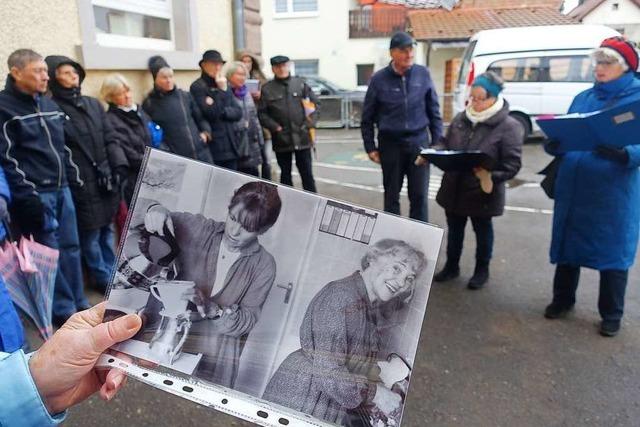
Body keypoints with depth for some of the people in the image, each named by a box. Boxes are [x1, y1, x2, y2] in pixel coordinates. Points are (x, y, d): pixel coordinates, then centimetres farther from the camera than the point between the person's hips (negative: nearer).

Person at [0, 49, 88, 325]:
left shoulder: (49, 105, 15)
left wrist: (76, 181, 15)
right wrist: (27, 196, -17)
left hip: (61, 189, 7)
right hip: (35, 194, -7)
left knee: (71, 247, 11)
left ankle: (79, 304, 23)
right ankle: (64, 310, 12)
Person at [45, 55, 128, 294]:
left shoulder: (93, 104, 12)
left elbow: (110, 138, 12)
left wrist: (119, 166, 1)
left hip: (106, 179, 6)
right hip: (81, 185, -6)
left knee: (107, 229, 17)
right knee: (90, 233, 5)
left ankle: (113, 273, 32)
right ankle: (105, 279, 20)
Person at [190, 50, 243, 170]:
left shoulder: (224, 85, 14)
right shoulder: (197, 87, -7)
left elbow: (238, 112, 7)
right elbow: (211, 113, -17)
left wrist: (222, 111, -10)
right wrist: (221, 91, -15)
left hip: (231, 147, 7)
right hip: (213, 148, -6)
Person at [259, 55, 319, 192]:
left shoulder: (300, 83, 4)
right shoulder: (267, 88, 0)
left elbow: (315, 103, 8)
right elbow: (262, 113, -1)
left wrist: (310, 123, -2)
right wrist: (275, 127, -10)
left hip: (302, 137, 0)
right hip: (281, 139, 0)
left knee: (307, 173, 6)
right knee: (285, 174, 11)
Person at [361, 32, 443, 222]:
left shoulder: (423, 74, 1)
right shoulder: (379, 79, -3)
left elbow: (434, 111, 7)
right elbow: (367, 117, 3)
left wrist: (437, 142, 3)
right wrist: (370, 147, 0)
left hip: (419, 142, 1)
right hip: (390, 144, 0)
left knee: (419, 195, 2)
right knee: (391, 195, 9)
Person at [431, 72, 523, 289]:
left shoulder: (508, 126, -14)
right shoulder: (460, 119, 3)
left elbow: (512, 164, -17)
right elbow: (446, 144, 13)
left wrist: (491, 177, -32)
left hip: (483, 192, -5)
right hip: (454, 188, 5)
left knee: (482, 231, 15)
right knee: (454, 229, 19)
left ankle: (482, 270, 35)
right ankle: (451, 266, 38)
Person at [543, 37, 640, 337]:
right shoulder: (582, 98, 11)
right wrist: (553, 145, -10)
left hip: (614, 193, -4)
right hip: (572, 188, 4)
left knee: (613, 251, 6)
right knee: (568, 245, 13)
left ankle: (611, 314, 24)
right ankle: (562, 299, 32)